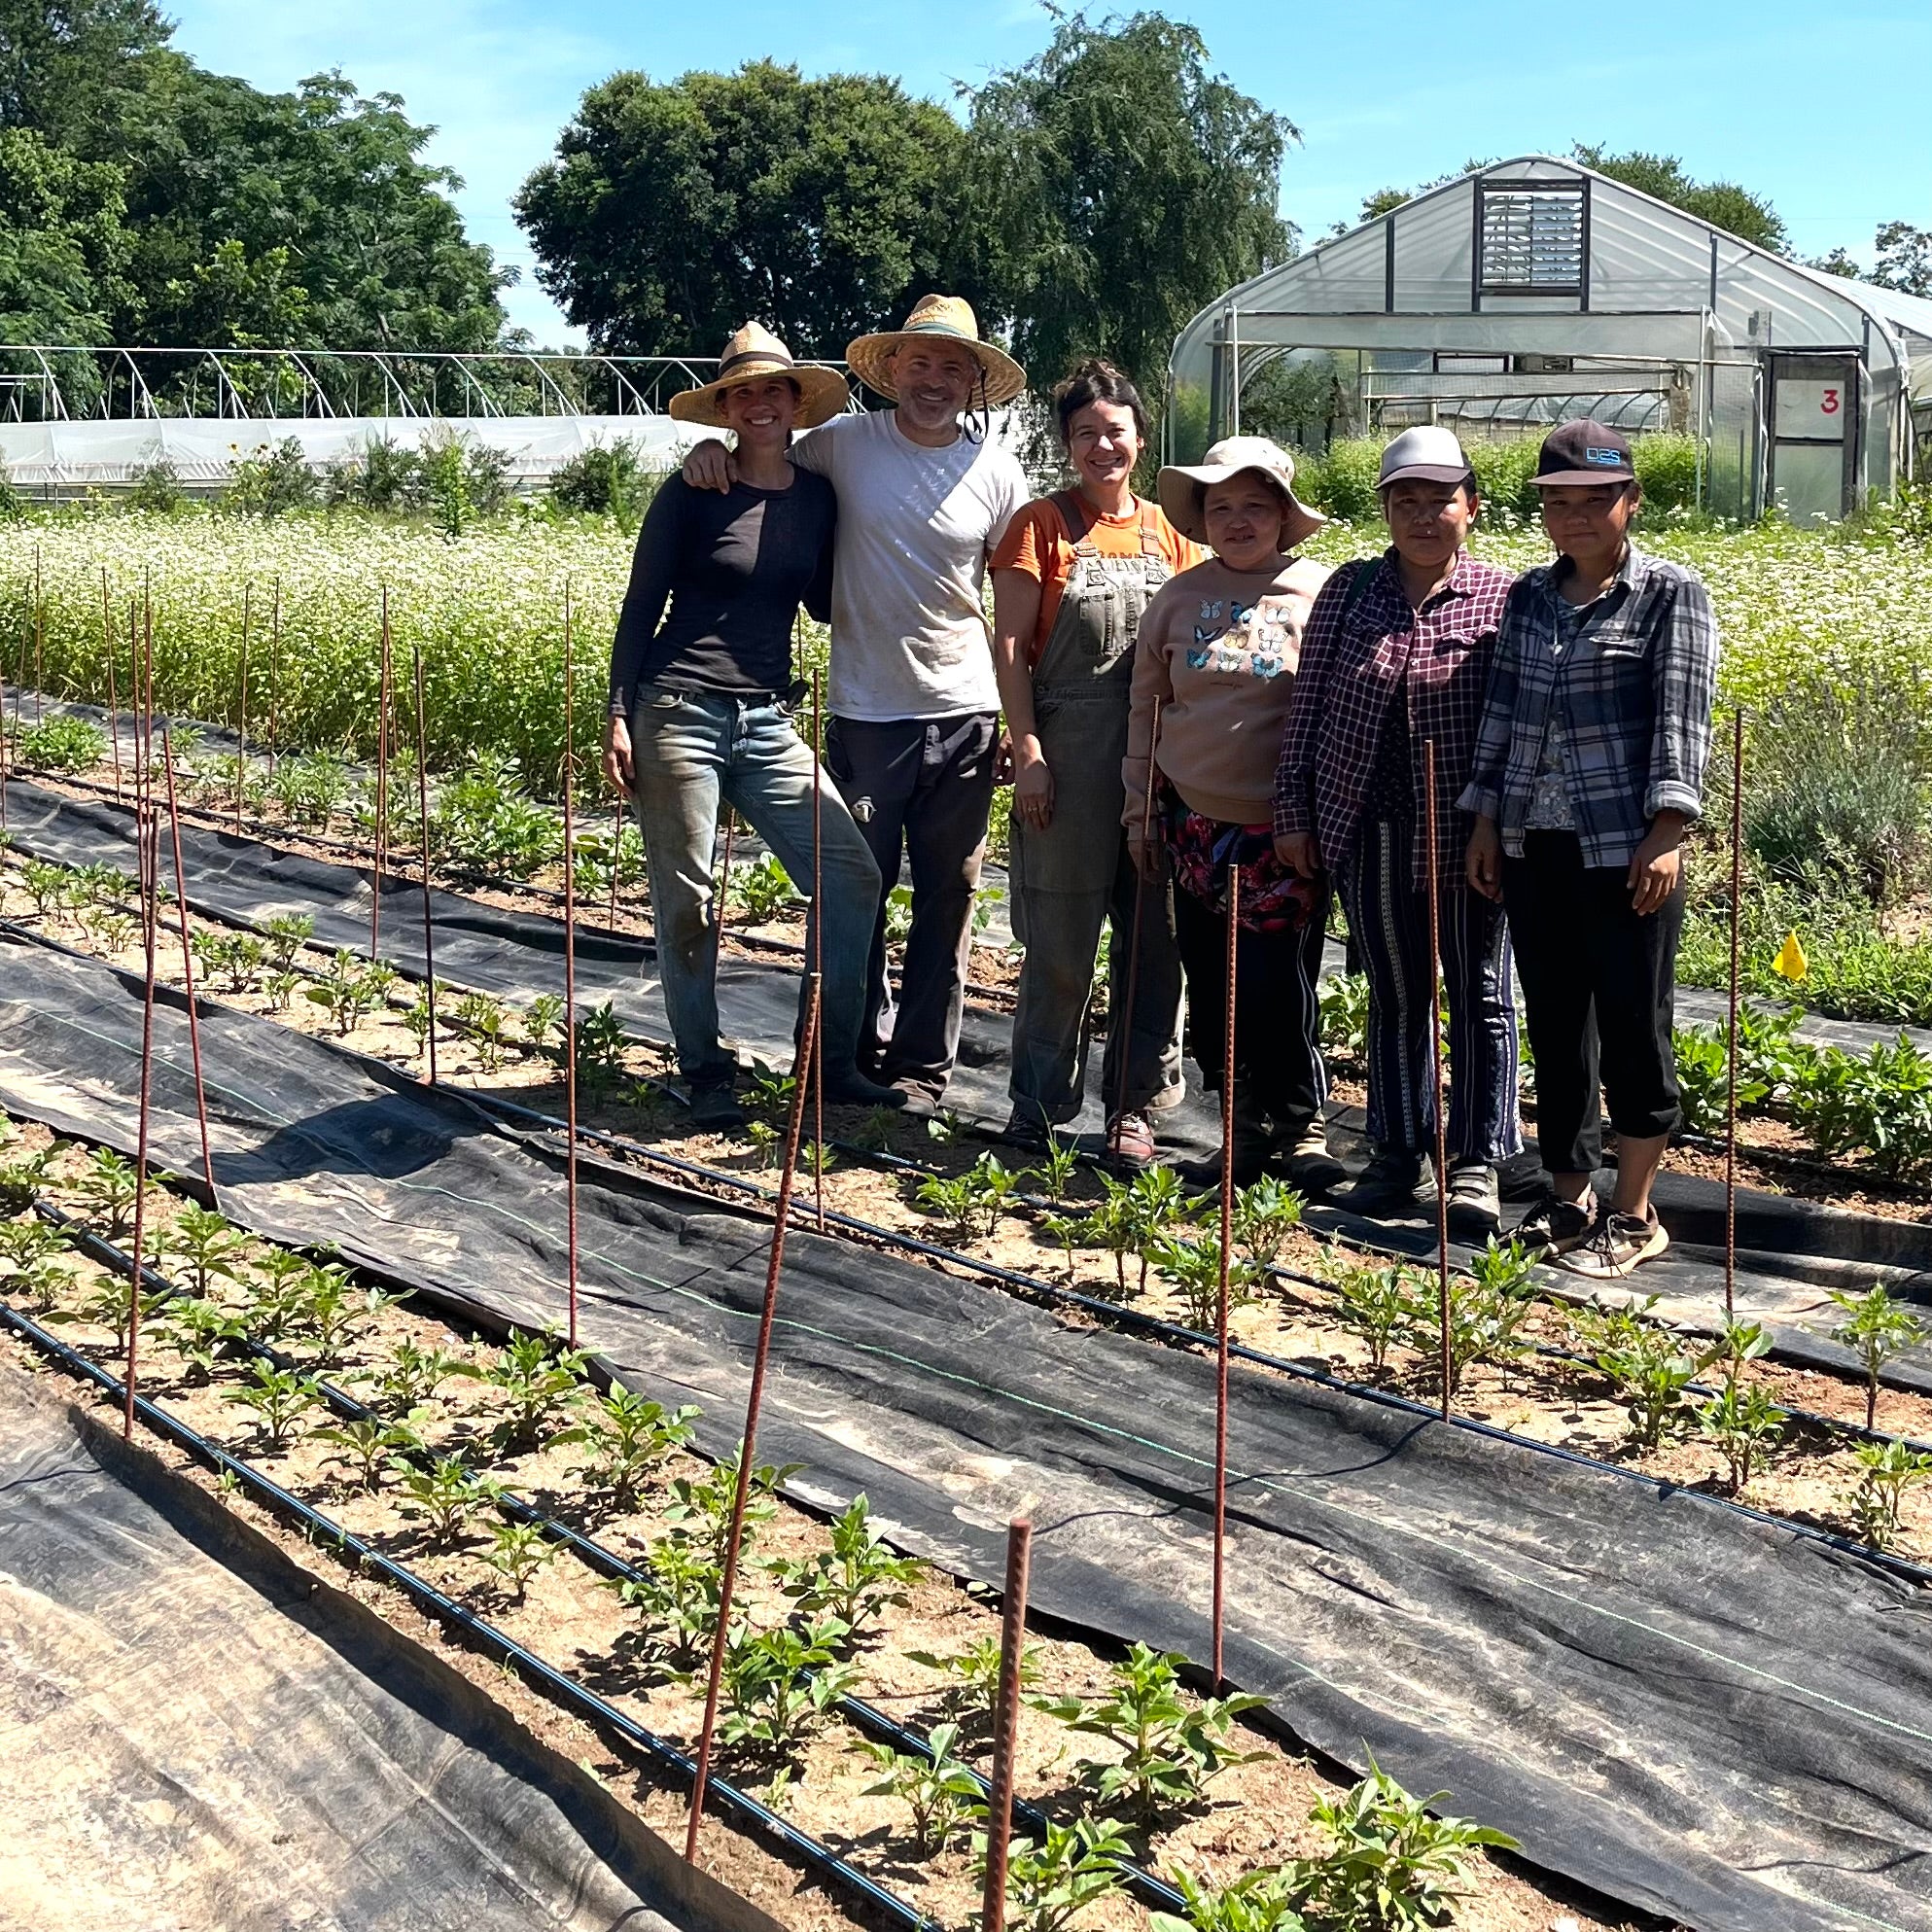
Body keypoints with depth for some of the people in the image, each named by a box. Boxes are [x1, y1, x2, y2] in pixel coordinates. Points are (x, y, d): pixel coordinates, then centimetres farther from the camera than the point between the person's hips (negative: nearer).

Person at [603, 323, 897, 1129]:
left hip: (767, 720, 4)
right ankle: (705, 1075, 15)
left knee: (850, 873, -4)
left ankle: (833, 1061, 8)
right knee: (687, 903, 1)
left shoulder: (817, 496, 9)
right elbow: (640, 607, -1)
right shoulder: (690, 493, -3)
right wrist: (618, 715, -7)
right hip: (678, 712, -4)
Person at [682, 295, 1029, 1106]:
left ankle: (922, 1064, 19)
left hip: (965, 711, 1)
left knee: (948, 897, 7)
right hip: (866, 711, -1)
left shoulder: (994, 472, 2)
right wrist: (714, 448, -4)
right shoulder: (844, 444, -1)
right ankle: (859, 1054, 21)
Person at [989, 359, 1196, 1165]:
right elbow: (1010, 645, -3)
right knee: (1060, 935, 0)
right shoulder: (1042, 525, 2)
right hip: (1068, 748, -3)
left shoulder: (1168, 532, 12)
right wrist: (1028, 751, -11)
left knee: (1153, 932, 4)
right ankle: (1037, 1101, 14)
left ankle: (1133, 1104, 13)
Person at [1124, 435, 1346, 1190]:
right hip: (1196, 822, 4)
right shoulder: (1178, 598, 6)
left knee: (1277, 983, -7)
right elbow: (1146, 704, 12)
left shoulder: (1321, 593, -2)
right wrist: (1137, 808, 11)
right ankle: (1249, 1126, 22)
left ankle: (1301, 1127, 11)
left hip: (1285, 825, -3)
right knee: (1211, 986, 7)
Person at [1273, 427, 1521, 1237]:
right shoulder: (1350, 591, 5)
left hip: (1467, 833, -2)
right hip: (1373, 834, 2)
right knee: (1394, 996, 11)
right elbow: (1308, 706, 7)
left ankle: (1476, 1165, 13)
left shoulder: (1502, 597, -2)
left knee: (1480, 994, 4)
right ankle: (1399, 1155, 22)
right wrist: (1293, 812, 4)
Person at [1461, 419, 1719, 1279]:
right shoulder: (1528, 596, 14)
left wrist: (1665, 834, -17)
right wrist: (1486, 821, 11)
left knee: (1634, 1029, 1)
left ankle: (1634, 1214, 12)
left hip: (1625, 849, -5)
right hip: (1535, 846, 5)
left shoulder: (1670, 595, -1)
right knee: (1554, 1024, 11)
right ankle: (1569, 1196, 23)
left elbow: (1681, 721, -8)